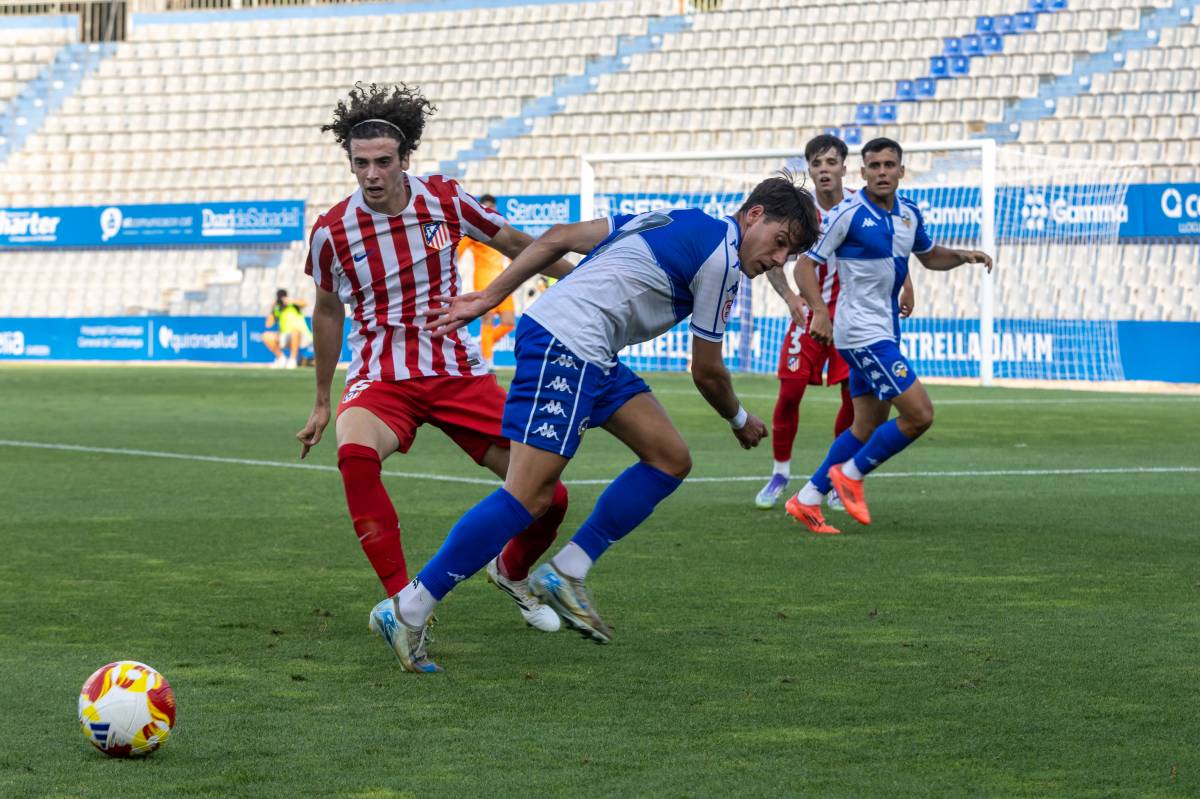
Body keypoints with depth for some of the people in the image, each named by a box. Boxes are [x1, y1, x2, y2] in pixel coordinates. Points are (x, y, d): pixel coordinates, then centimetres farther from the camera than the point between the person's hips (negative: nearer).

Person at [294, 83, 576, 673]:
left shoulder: (445, 200, -5)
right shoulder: (332, 231, -6)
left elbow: (512, 242, 13)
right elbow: (328, 311, 11)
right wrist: (321, 401, 17)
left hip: (458, 370, 2)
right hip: (382, 376, -2)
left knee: (548, 496, -5)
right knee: (355, 454, -38)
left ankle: (511, 572, 31)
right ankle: (403, 608, -37)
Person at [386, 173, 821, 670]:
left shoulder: (672, 221, 21)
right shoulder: (722, 259, -6)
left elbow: (559, 238, 16)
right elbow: (706, 372, 3)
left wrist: (488, 298, 14)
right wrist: (740, 421, 23)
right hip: (564, 344, -10)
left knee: (671, 459, 8)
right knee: (527, 498, -15)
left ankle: (565, 574, 9)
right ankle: (408, 611, -14)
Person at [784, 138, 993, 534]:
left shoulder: (908, 212, 9)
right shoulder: (848, 214, -13)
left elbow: (929, 256, 25)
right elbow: (805, 263, -11)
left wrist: (963, 256, 4)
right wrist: (820, 309, -25)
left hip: (885, 332, 8)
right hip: (862, 333, -8)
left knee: (868, 426, 11)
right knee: (919, 414, -13)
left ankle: (807, 499, 18)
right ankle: (851, 475, 3)